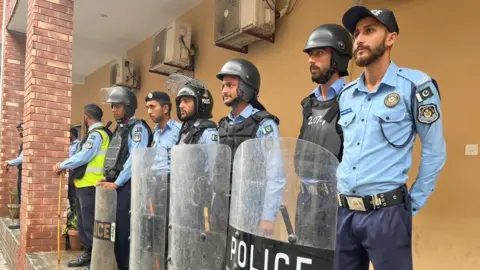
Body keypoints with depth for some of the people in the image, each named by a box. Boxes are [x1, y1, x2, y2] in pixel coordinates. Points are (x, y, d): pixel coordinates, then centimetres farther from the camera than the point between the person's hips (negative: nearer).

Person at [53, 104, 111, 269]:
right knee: (83, 222, 16)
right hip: (84, 184, 10)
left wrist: (62, 165, -7)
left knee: (90, 223, -4)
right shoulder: (95, 133, 15)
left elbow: (84, 157, -19)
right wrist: (66, 166, 10)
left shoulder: (96, 134, -14)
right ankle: (88, 254, 25)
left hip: (90, 185, -10)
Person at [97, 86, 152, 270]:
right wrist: (107, 179, 11)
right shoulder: (119, 128, 19)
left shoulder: (137, 127, -8)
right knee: (114, 226, 11)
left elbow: (134, 159, -17)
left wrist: (117, 183, -16)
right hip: (114, 183, 8)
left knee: (125, 227, -5)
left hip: (127, 185, -8)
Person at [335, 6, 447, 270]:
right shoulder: (345, 94, 9)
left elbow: (434, 151, -4)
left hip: (386, 212, -5)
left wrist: (413, 203, -3)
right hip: (343, 211, 5)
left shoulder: (415, 85, -8)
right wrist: (336, 194, 13)